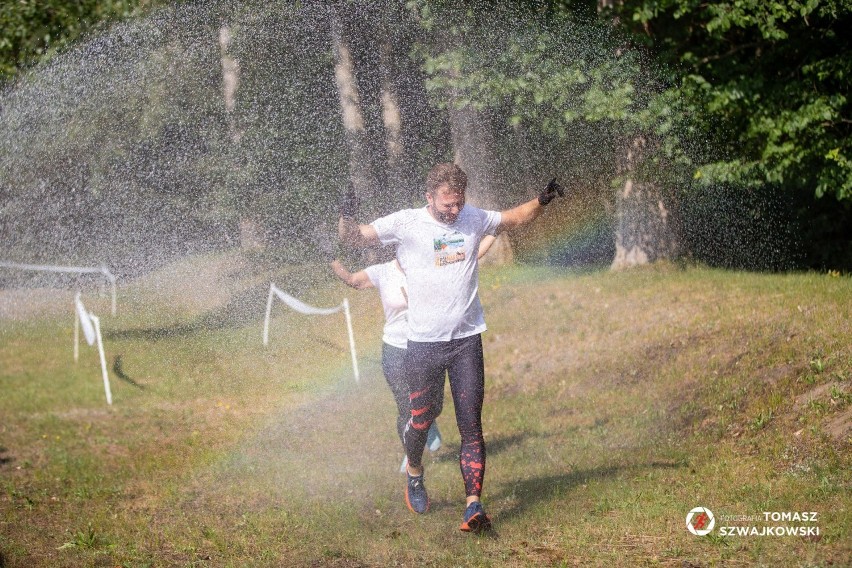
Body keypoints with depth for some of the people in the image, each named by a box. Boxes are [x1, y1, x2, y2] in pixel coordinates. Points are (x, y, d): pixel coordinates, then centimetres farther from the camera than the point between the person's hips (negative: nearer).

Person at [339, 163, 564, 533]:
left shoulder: (474, 219, 5)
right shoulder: (406, 223, -6)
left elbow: (513, 219, 23)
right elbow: (357, 236, -9)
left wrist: (542, 201, 7)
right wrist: (345, 221, -30)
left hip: (467, 340, 2)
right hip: (424, 343, -2)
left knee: (471, 426, -5)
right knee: (421, 420, 7)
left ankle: (473, 505, -8)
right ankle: (415, 473, 39)